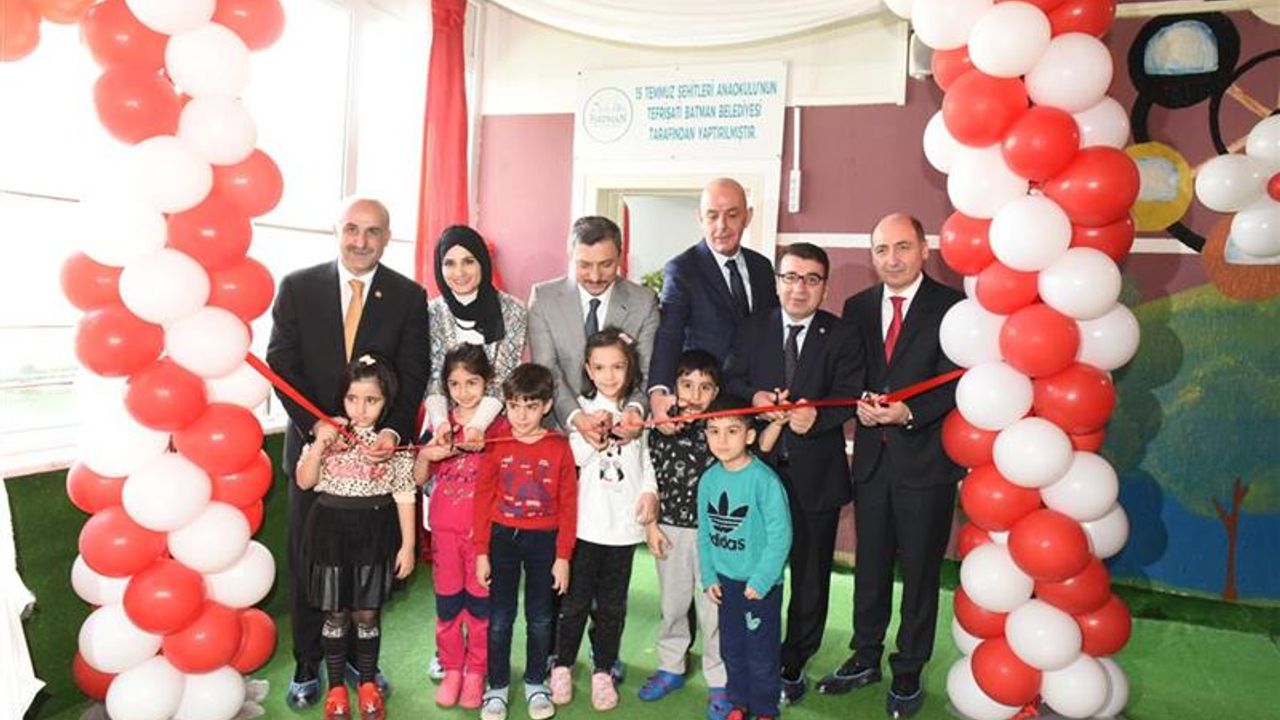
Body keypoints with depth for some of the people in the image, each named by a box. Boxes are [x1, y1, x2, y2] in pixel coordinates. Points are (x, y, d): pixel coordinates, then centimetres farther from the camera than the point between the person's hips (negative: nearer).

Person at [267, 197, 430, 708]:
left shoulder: (409, 297, -1)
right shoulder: (298, 287, -1)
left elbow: (413, 374, -4)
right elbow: (282, 364, -4)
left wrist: (393, 430, -19)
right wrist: (315, 424, -17)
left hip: (378, 445, 0)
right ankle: (307, 666, 28)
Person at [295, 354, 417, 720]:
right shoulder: (327, 433, -4)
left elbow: (404, 494, -4)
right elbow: (304, 482, -6)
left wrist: (408, 543, -4)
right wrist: (320, 444, -22)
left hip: (375, 530, 0)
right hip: (332, 528, 1)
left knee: (366, 612, 11)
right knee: (335, 613, 11)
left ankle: (368, 684, 30)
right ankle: (336, 687, 28)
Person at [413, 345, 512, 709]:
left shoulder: (499, 426, -5)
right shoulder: (439, 425, 4)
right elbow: (419, 478, 5)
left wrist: (482, 445, -18)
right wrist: (426, 453, -15)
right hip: (445, 528, 3)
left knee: (480, 602, 8)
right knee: (447, 603, 12)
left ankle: (475, 672, 24)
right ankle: (452, 669, 29)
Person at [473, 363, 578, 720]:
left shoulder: (559, 448, -7)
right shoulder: (496, 446, -5)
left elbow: (568, 505, -4)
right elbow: (483, 499, -2)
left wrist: (563, 556, -5)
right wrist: (481, 552, -3)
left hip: (544, 541, 0)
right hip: (503, 538, 0)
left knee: (540, 618, 13)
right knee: (499, 617, 9)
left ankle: (535, 683, 31)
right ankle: (497, 687, 25)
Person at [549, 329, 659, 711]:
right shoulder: (581, 408, 0)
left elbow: (647, 458, 10)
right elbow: (570, 459, -5)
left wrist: (650, 491, -4)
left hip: (624, 522, 1)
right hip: (586, 521, -1)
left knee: (611, 604, 12)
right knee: (576, 600, 8)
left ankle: (603, 671, 25)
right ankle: (562, 666, 26)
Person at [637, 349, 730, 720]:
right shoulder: (662, 427, -2)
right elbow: (651, 479, 3)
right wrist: (651, 525, 2)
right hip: (670, 529, 2)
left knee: (713, 606, 6)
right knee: (672, 603, 17)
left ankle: (718, 681, 21)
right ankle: (671, 668, 36)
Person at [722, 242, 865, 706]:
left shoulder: (842, 338, -1)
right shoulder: (751, 329, 5)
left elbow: (849, 397, -10)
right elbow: (730, 379, 2)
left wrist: (816, 416, -30)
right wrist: (754, 397, -19)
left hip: (816, 473, -1)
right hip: (759, 465, 1)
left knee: (811, 573, 12)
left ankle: (793, 664, 31)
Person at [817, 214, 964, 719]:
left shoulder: (952, 307, -8)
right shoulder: (857, 308, 8)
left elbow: (953, 385, -12)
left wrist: (908, 413, -25)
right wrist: (860, 405, -11)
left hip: (926, 459, -4)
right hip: (872, 458, 4)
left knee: (920, 572, 9)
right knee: (869, 566, 16)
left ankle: (908, 672, 28)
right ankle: (865, 659, 34)